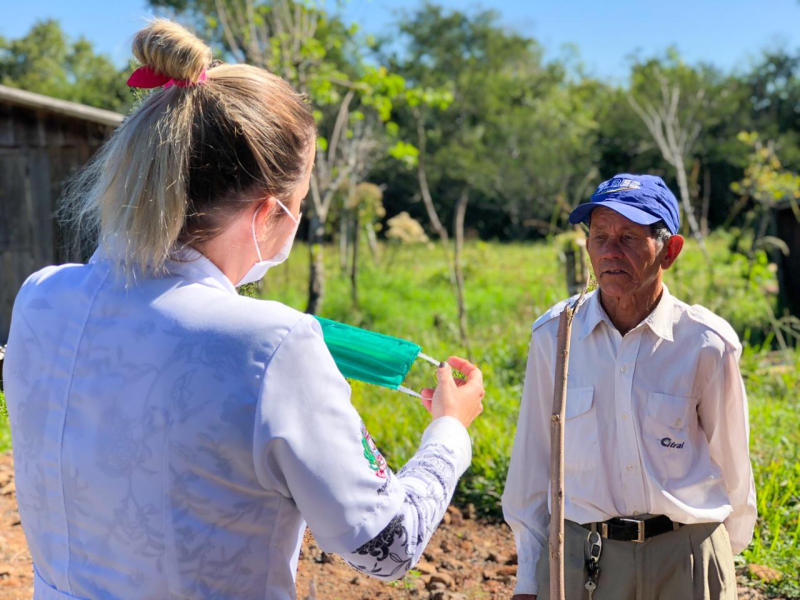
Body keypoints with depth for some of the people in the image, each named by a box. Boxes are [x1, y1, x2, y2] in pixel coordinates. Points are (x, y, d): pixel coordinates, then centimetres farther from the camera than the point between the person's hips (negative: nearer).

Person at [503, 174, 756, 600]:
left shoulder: (708, 344, -8)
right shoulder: (553, 335, -4)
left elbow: (731, 466, 4)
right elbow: (532, 462, 2)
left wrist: (723, 556, 13)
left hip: (685, 559, 0)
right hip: (579, 555, 1)